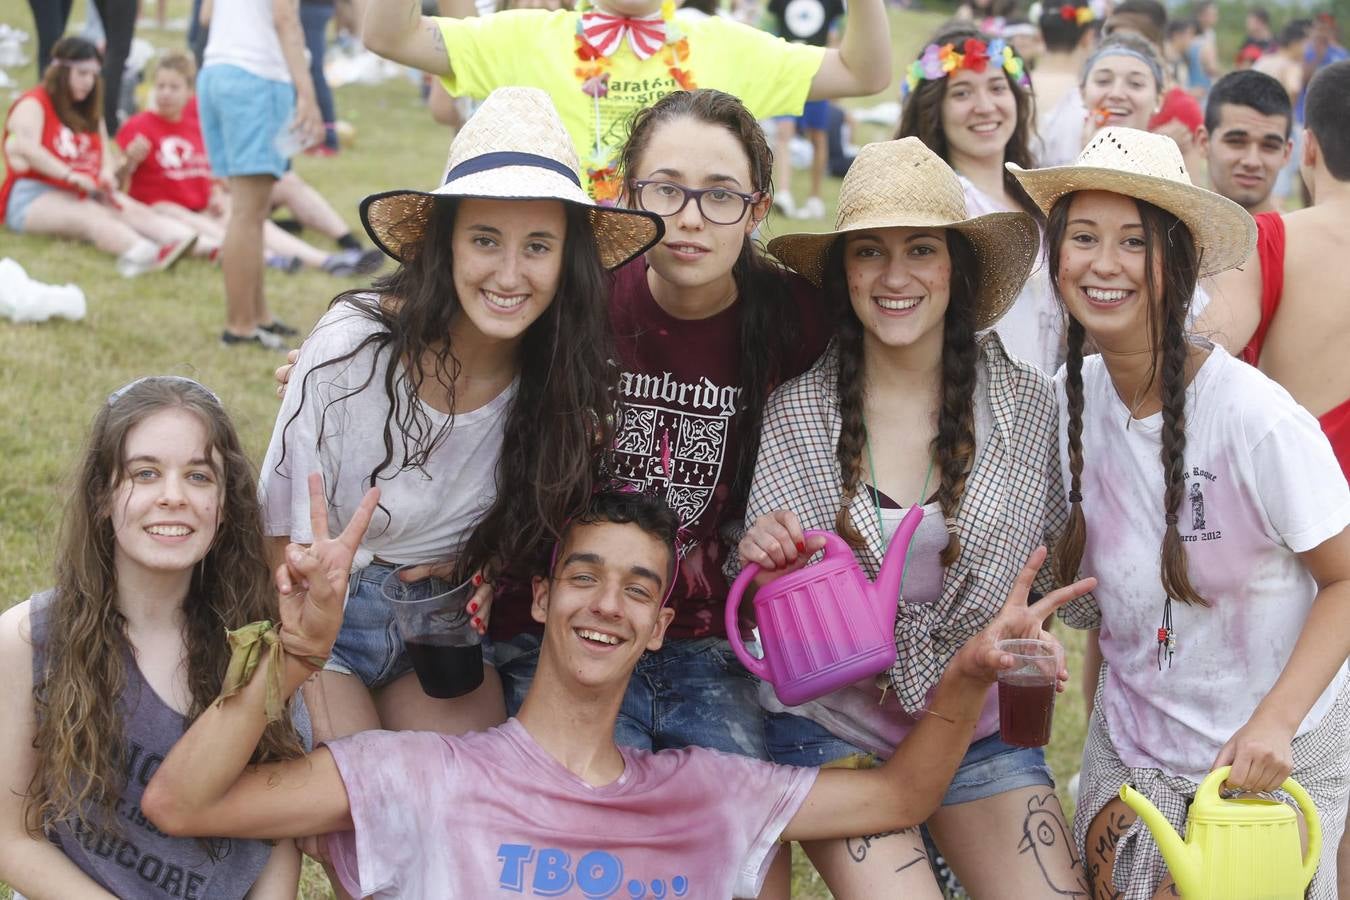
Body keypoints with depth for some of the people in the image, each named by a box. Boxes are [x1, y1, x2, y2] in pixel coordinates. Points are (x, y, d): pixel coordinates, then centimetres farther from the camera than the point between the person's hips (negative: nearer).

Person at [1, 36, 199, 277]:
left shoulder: (89, 113, 23)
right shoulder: (33, 104, -2)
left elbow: (104, 154, 15)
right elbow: (28, 149, -19)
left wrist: (106, 173, -9)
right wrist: (70, 175, -30)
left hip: (86, 195, 6)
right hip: (36, 196, -6)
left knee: (133, 210, -22)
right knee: (92, 217, -35)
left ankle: (199, 244, -50)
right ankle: (144, 255, -67)